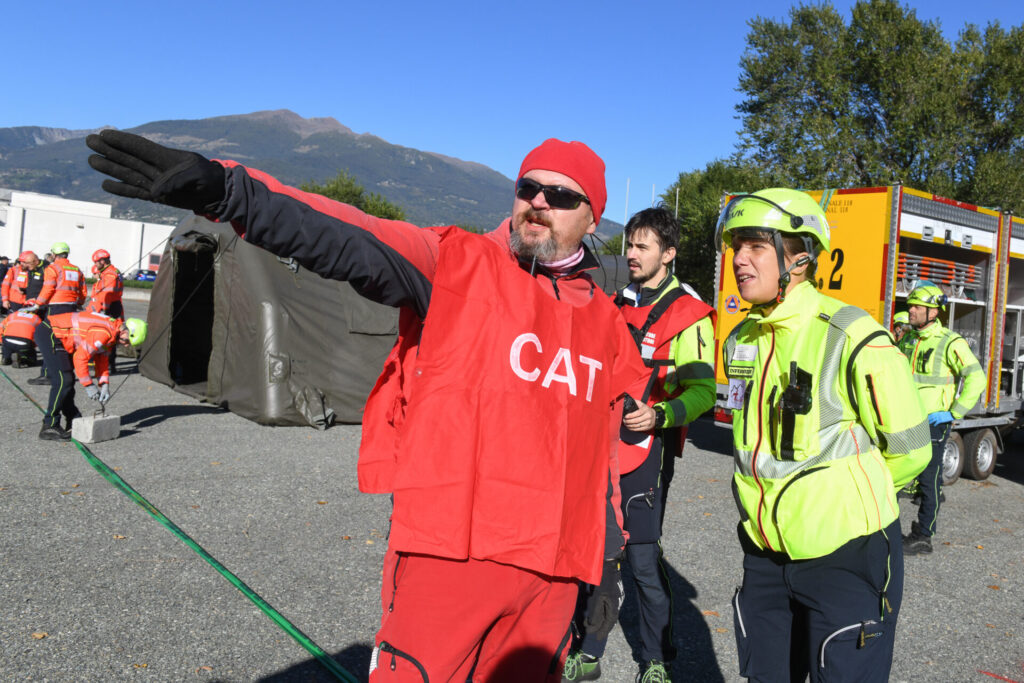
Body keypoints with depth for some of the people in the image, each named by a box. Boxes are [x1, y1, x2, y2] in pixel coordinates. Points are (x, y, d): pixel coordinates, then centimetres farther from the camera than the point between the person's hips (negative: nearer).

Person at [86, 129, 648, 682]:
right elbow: (348, 242, -20)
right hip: (447, 554, -4)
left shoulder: (607, 324, 11)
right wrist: (226, 191, -36)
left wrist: (605, 562, 18)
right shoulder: (456, 264, -3)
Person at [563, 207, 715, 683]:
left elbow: (702, 390, -10)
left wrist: (659, 416, -25)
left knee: (644, 558, -3)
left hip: (646, 449, -6)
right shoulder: (614, 305, 15)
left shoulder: (688, 315, -6)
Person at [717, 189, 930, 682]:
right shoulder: (740, 341, 4)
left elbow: (908, 451, -9)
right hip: (765, 554, 6)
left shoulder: (853, 339, -18)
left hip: (846, 556, -6)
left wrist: (850, 497, 4)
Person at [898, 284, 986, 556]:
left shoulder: (950, 343, -10)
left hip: (933, 423, -7)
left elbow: (977, 379, -14)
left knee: (928, 480, 2)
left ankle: (923, 538, 12)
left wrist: (954, 413, -15)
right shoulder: (908, 340, 11)